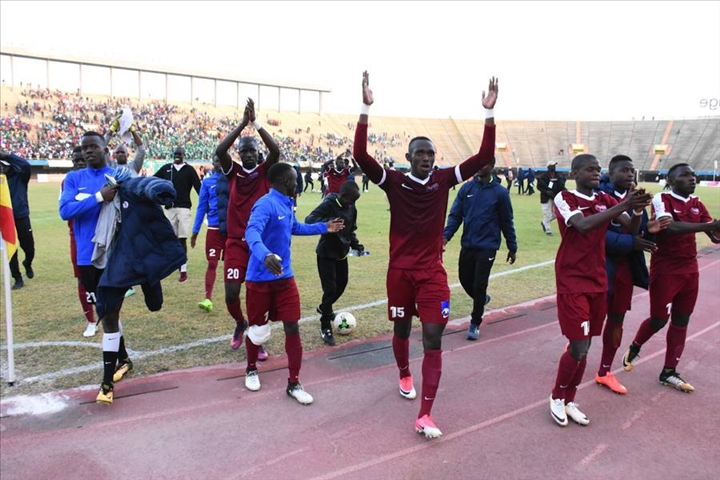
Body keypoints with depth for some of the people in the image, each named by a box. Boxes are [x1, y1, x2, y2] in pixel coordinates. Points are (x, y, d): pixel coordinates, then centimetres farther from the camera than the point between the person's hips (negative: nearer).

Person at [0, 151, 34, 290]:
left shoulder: (20, 176, -5)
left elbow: (26, 165, -25)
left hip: (21, 216, -1)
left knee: (29, 247, 7)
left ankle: (27, 264, 40)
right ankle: (18, 279, 15)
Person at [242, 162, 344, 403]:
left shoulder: (287, 205, 7)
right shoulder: (265, 204, -19)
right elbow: (252, 232, -37)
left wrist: (323, 228, 25)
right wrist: (264, 255, -56)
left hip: (284, 277, 7)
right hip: (260, 278, -6)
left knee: (292, 327, 1)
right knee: (257, 328, 11)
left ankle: (294, 383, 11)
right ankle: (251, 370, 37)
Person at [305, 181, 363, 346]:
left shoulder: (351, 208, 1)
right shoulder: (328, 204, -21)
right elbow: (309, 219, -31)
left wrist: (355, 244, 0)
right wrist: (327, 223, -46)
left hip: (341, 252, 8)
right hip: (326, 254, -7)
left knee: (341, 284, 18)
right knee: (330, 289, -8)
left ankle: (324, 308, 46)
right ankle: (325, 327, 6)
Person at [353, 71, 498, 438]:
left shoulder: (444, 179, 0)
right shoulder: (393, 180, -5)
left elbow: (484, 157, -6)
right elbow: (360, 155, -19)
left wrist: (489, 112, -14)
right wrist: (366, 109, -26)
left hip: (433, 270, 1)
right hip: (400, 269, 0)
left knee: (434, 339, -8)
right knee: (401, 329, 17)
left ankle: (425, 415, -4)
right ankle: (404, 375, 49)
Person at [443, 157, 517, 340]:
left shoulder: (500, 192, -4)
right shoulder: (466, 188, 2)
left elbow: (506, 222, 3)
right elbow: (455, 214, 2)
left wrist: (512, 247, 7)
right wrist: (446, 234, -13)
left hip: (487, 247, -3)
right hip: (467, 245, 3)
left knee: (479, 284, -4)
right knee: (465, 280, 11)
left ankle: (475, 323, 12)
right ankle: (482, 298, 44)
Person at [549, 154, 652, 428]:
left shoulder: (605, 200, 8)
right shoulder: (564, 199, -10)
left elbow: (631, 229, 0)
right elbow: (584, 225, -28)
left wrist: (638, 210, -20)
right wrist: (623, 205, -30)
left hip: (598, 282, 6)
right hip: (572, 283, -6)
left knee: (584, 347, 11)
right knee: (578, 347, -8)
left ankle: (569, 401, 27)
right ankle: (556, 398, 16)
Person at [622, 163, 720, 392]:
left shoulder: (696, 203, 9)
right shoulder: (661, 199, -11)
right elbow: (670, 227, -30)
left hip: (690, 270, 6)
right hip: (665, 270, -6)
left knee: (681, 321, 10)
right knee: (659, 319, 2)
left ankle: (669, 372, 21)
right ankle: (634, 347, 32)